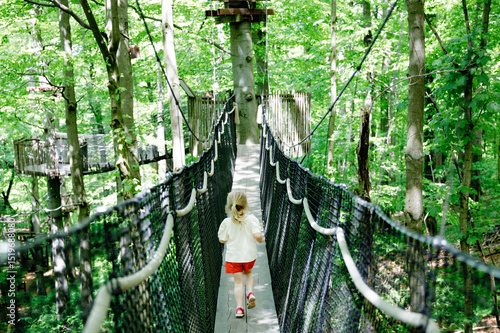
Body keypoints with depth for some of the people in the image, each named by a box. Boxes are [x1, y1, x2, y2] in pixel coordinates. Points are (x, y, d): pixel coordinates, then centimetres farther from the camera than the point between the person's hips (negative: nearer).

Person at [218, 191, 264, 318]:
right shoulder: (251, 219, -12)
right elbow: (257, 235, -22)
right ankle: (250, 293, 5)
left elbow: (222, 240, -2)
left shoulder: (227, 222, -9)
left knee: (238, 282, 7)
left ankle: (239, 307, 1)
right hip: (249, 255, 1)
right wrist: (261, 239, 0)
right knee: (248, 274, 28)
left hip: (233, 256, 0)